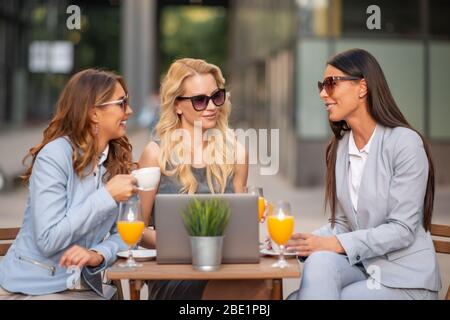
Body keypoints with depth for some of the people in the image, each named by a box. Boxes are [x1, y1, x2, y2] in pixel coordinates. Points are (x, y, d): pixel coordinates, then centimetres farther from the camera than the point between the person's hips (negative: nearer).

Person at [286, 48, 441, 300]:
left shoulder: (405, 142, -13)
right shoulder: (339, 148, 7)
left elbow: (402, 229, -17)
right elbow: (341, 223, 6)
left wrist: (334, 244, -24)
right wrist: (301, 241, -13)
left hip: (405, 277, -5)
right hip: (360, 265, 5)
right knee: (319, 261, -28)